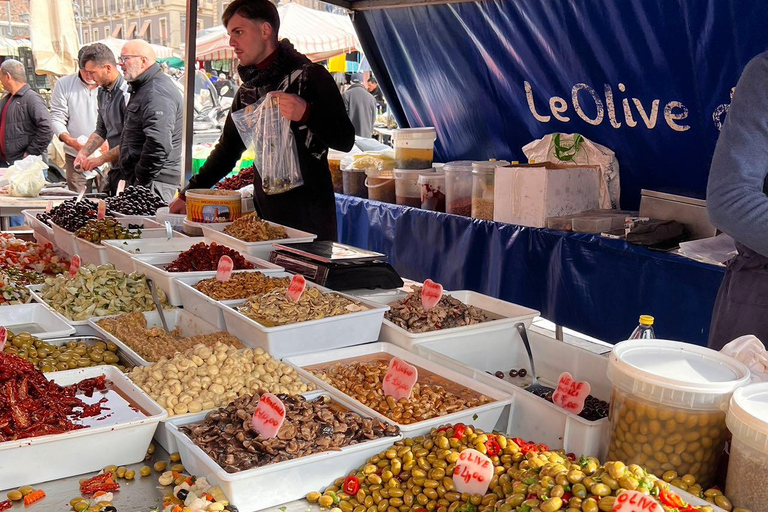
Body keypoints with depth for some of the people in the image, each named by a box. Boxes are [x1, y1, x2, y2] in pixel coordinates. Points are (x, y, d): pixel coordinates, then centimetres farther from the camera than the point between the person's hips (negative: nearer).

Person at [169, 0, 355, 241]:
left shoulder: (310, 76, -6)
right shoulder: (248, 90, 15)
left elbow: (345, 140, -10)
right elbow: (228, 149, 23)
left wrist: (306, 113, -27)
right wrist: (188, 194, 18)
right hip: (264, 212, 6)